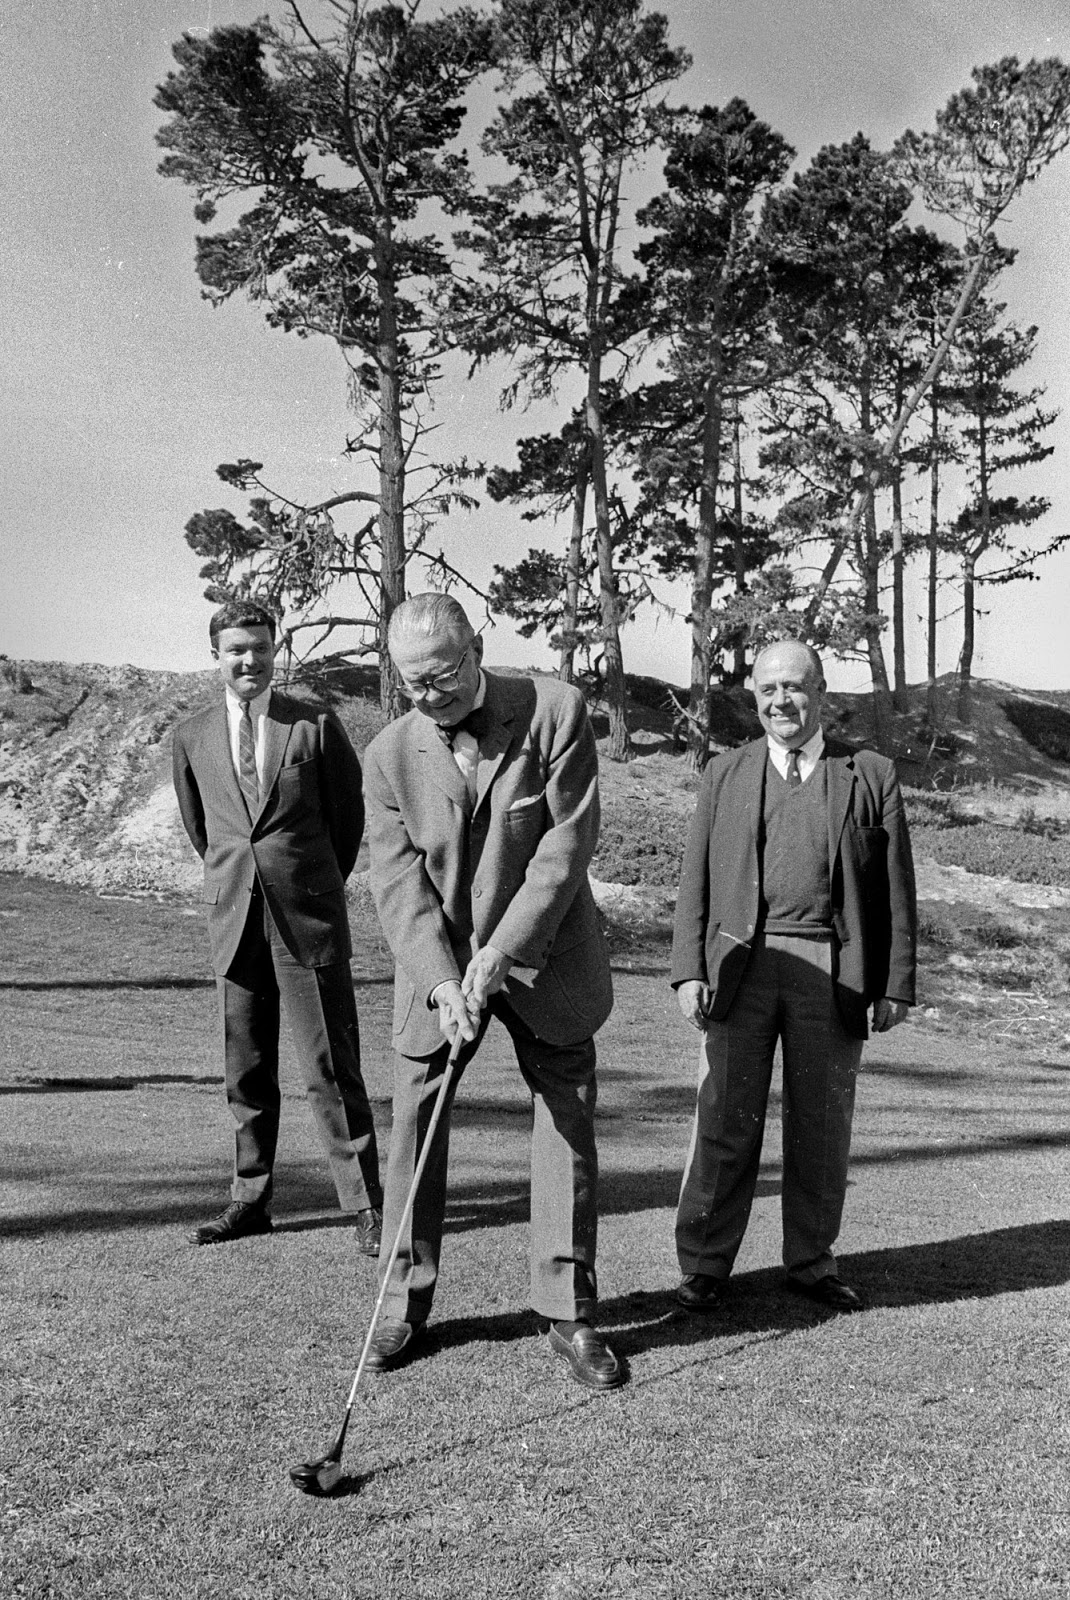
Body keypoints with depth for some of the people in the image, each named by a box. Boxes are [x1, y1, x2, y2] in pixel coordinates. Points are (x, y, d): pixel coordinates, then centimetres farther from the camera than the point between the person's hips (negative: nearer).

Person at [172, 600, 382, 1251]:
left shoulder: (317, 726, -2)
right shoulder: (192, 737, 7)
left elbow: (349, 815, 8)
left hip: (311, 919, -3)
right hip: (235, 922, 3)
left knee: (332, 1069, -2)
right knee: (246, 1073, 10)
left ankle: (366, 1205, 5)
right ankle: (251, 1199, 23)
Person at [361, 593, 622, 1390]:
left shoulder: (555, 710, -12)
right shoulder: (390, 754, -6)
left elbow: (570, 839, -15)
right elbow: (398, 881, -9)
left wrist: (500, 953, -19)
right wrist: (440, 979, -22)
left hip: (544, 959, -1)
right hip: (437, 970, 2)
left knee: (569, 1130, 4)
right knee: (414, 1129, 4)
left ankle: (570, 1311, 18)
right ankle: (405, 1306, 21)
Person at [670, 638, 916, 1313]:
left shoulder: (872, 775, 7)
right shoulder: (725, 773, 10)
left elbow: (896, 888, 6)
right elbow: (696, 878, 8)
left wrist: (897, 983, 1)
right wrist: (690, 969, -1)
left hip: (833, 973, 0)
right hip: (742, 965, 0)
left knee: (823, 1127, 9)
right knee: (726, 1122, 2)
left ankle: (812, 1262, 25)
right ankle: (704, 1264, 14)